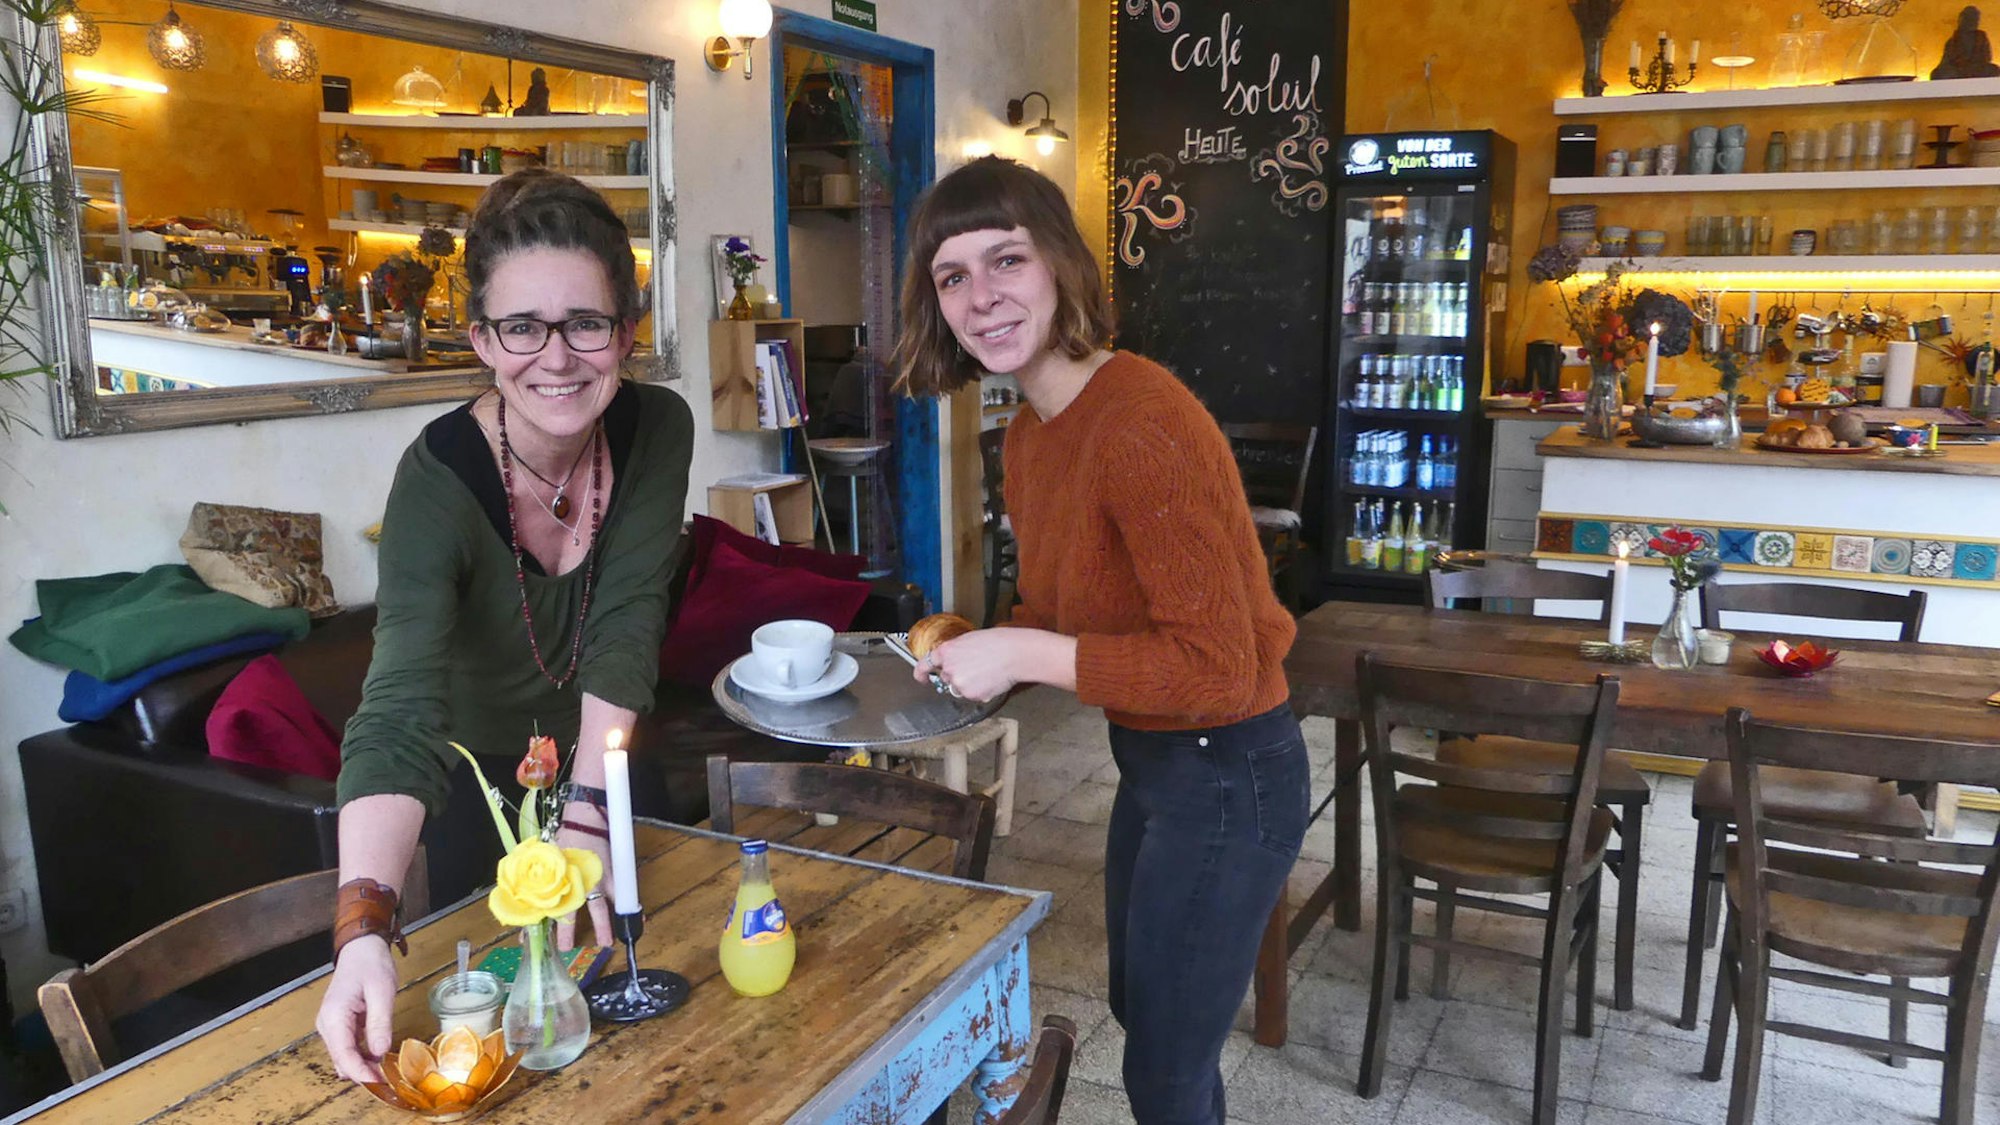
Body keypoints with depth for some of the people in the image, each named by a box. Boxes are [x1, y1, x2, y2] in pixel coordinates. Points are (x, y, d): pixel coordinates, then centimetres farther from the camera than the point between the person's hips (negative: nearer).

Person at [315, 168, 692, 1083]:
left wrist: (586, 819, -33)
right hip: (474, 783, -3)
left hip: (604, 769, 3)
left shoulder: (656, 430, -20)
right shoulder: (439, 477, -31)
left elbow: (624, 628, -24)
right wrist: (364, 929, -53)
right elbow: (399, 715, -41)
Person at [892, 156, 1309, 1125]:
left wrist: (1024, 655, -26)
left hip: (1226, 779, -9)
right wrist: (975, 654, -4)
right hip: (1147, 760, 9)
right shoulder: (1030, 433, 0)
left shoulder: (1142, 422, -27)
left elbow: (1218, 669, -29)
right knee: (1141, 1011, 28)